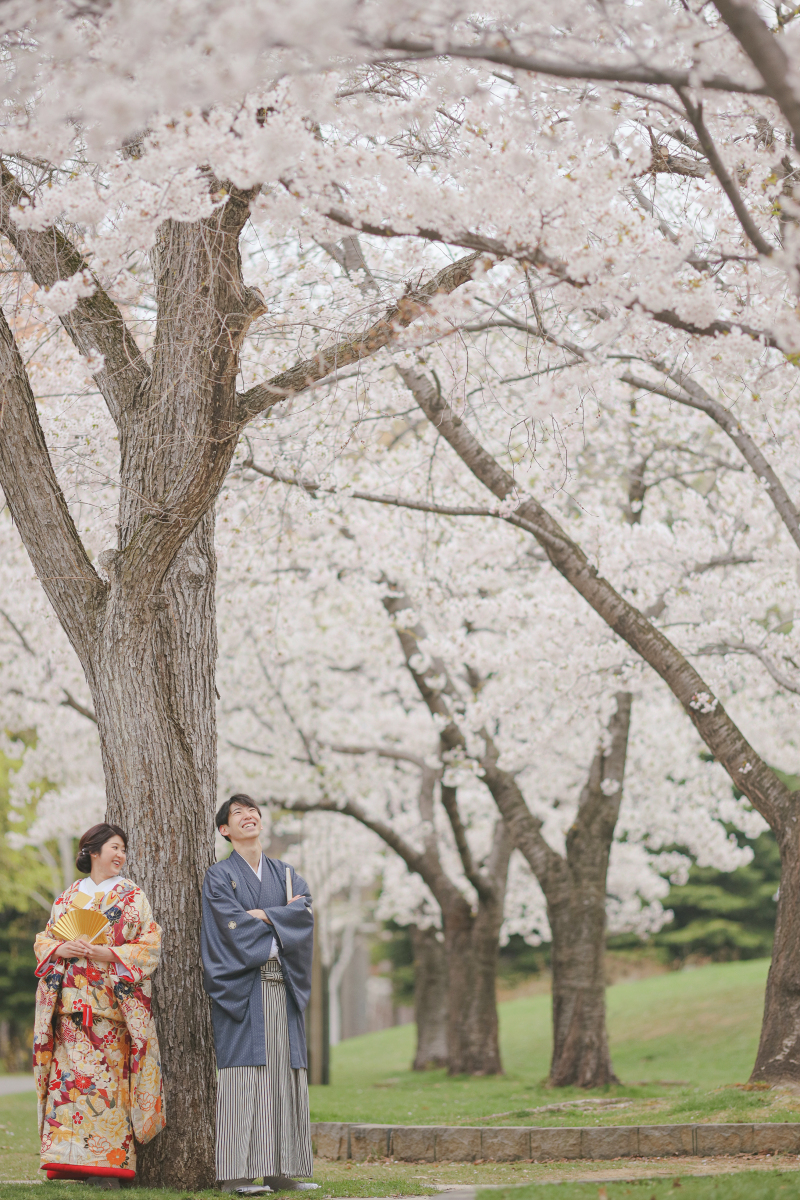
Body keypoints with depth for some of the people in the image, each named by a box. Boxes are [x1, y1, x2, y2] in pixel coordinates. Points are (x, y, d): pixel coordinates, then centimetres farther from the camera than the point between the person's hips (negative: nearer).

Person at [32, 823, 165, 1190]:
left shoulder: (132, 897, 9)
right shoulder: (67, 897, 17)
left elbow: (150, 946, 2)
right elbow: (43, 941, 16)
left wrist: (111, 954, -12)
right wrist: (61, 949, -7)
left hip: (113, 1002, -3)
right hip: (72, 1003, 3)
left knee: (107, 1078, -10)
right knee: (72, 1076, -6)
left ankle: (109, 1164, -9)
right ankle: (74, 1160, -4)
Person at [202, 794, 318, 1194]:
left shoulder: (285, 874, 19)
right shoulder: (218, 876, 4)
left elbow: (306, 911, 0)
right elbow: (234, 926, -10)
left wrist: (264, 915, -11)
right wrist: (283, 915, -2)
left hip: (282, 987, 5)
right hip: (241, 988, -5)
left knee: (283, 1073, 1)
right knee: (242, 1073, -11)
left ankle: (279, 1171, 3)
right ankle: (235, 1174, -12)